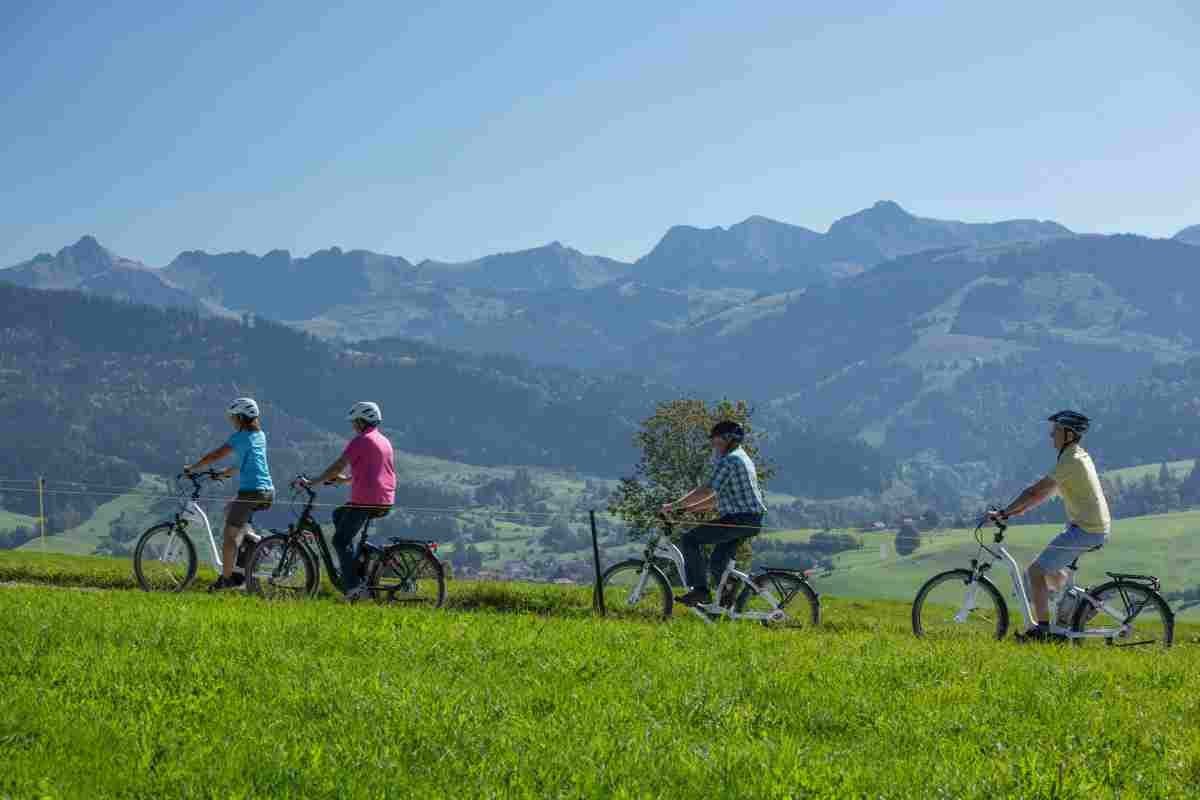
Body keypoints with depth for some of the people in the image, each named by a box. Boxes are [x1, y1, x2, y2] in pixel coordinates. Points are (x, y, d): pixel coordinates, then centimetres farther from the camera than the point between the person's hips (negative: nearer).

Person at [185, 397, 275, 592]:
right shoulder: (260, 435, 16)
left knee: (230, 534, -4)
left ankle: (226, 578, -5)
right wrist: (226, 472, 28)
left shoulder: (240, 437, -7)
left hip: (250, 491, -8)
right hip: (268, 492, 8)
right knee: (230, 510, 31)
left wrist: (192, 468, 1)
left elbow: (215, 456, -9)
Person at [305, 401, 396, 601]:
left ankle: (354, 587, -11)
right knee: (338, 515, 27)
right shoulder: (383, 441, 17)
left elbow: (337, 467, -14)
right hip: (385, 501, 9)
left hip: (366, 501, -9)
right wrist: (345, 479, 33)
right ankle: (353, 564, 19)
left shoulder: (361, 440, -10)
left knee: (340, 540, -2)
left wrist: (313, 481, -7)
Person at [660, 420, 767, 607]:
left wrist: (676, 505, -18)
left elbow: (708, 491, -21)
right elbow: (718, 498, 24)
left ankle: (700, 590, -14)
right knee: (717, 563, 16)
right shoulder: (740, 458, 23)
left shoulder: (729, 460, -11)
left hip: (740, 519, -10)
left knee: (689, 539, -12)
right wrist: (689, 508, 18)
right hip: (751, 521, 10)